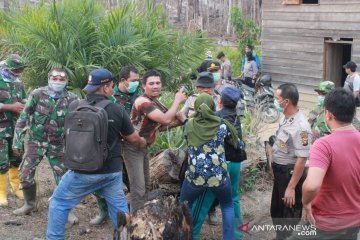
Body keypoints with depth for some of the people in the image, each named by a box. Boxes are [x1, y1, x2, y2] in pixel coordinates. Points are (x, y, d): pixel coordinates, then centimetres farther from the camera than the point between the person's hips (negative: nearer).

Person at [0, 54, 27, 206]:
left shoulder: (18, 83, 8)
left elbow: (24, 101, 16)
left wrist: (24, 107, -6)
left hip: (16, 128, 6)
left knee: (16, 159, 15)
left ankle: (16, 187, 29)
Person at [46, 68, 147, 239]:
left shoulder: (75, 107, -8)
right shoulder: (118, 110, -9)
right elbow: (133, 139, 3)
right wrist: (143, 143, 27)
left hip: (83, 171, -1)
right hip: (112, 171, 1)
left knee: (59, 203, 16)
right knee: (118, 205, 20)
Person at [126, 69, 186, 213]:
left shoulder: (155, 102, 9)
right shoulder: (143, 102, -23)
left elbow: (163, 124, 15)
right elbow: (166, 119, -28)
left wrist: (178, 120, -3)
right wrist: (177, 100, -16)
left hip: (143, 147, 10)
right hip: (133, 147, -10)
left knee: (146, 186, 18)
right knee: (138, 188, -13)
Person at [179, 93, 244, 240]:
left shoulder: (189, 124, 2)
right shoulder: (221, 124, 1)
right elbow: (239, 145, 14)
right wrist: (240, 145, 36)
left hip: (195, 176, 0)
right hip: (219, 176, 0)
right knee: (227, 206, 25)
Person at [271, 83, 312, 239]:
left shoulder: (300, 126, -26)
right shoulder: (286, 120, 4)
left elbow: (301, 159, -26)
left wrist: (291, 187, -25)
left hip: (291, 174, -9)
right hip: (280, 172, 9)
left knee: (289, 217, 6)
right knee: (276, 211, 23)